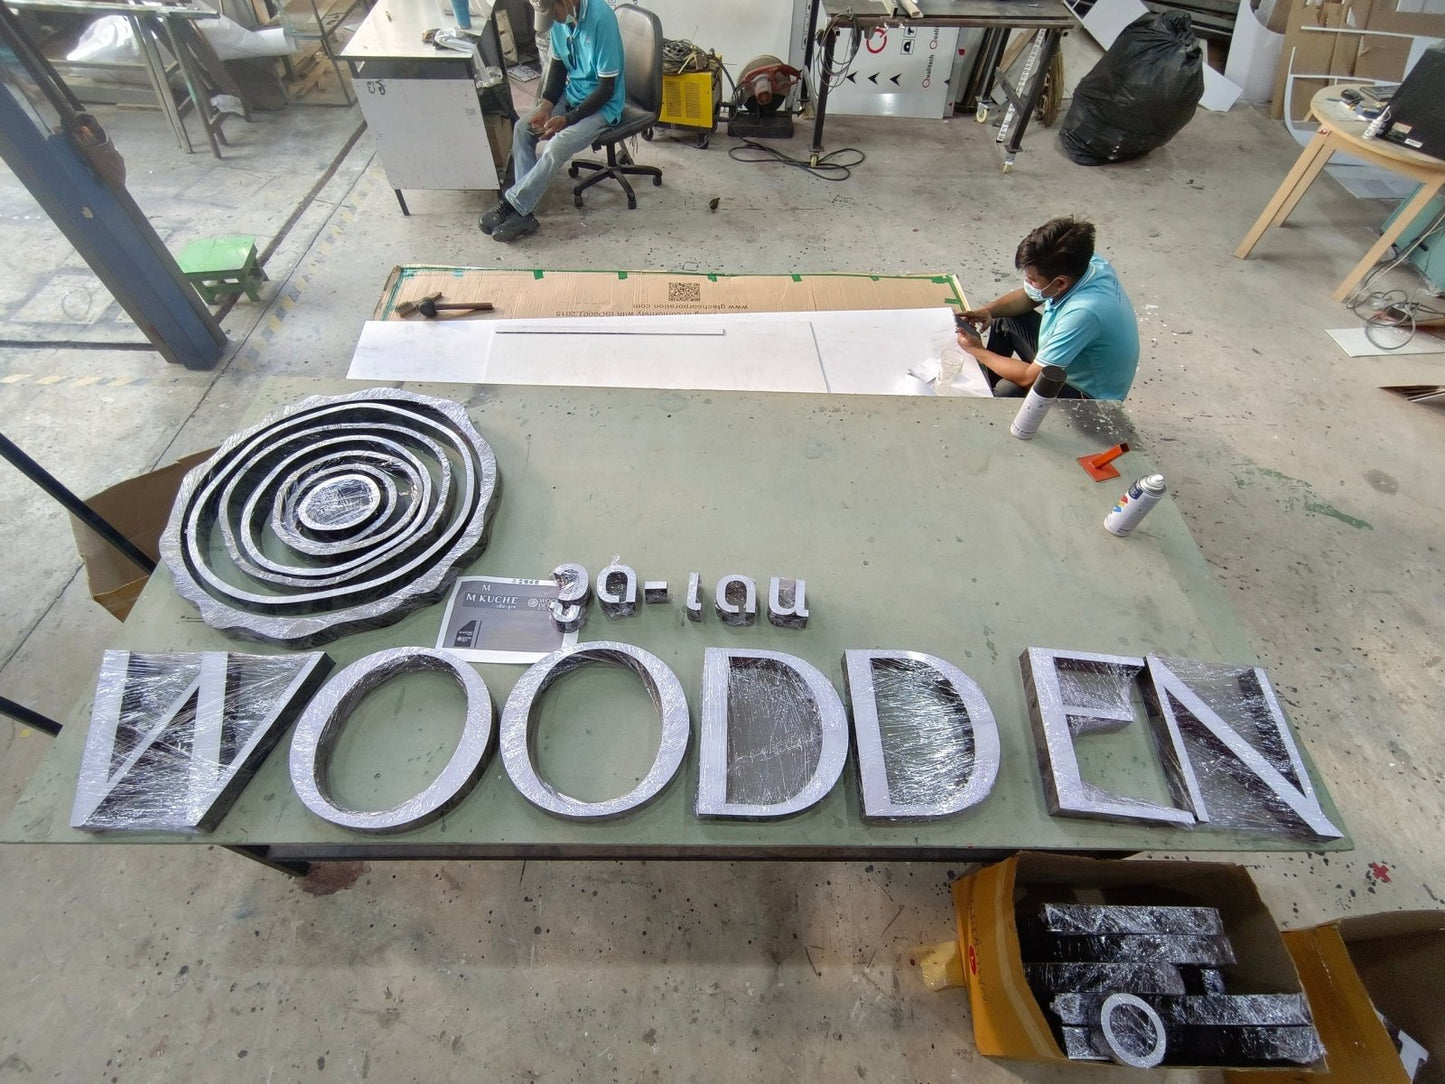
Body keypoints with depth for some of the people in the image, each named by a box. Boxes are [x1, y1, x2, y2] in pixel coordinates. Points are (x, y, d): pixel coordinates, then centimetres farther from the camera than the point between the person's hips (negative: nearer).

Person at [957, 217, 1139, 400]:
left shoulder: (1083, 311, -40)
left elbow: (1030, 378, -34)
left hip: (1085, 393, -9)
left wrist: (978, 351, -23)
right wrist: (989, 311, -14)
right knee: (1004, 318, 11)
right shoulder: (1080, 264, -16)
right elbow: (1028, 297, 4)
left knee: (1008, 390, -33)